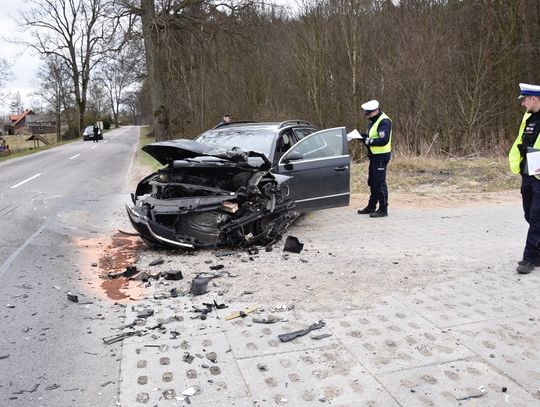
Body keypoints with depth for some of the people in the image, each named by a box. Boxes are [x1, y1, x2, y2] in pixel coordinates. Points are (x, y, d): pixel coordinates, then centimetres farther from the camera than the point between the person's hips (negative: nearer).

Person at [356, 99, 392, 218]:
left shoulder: (384, 122, -18)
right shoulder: (373, 121, 13)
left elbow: (383, 140, -26)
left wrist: (368, 140, -20)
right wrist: (364, 137, 3)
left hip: (381, 156, -10)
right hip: (374, 156, 10)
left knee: (380, 183, -5)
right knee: (372, 182, 17)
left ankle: (383, 209, 5)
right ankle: (371, 207, 29)